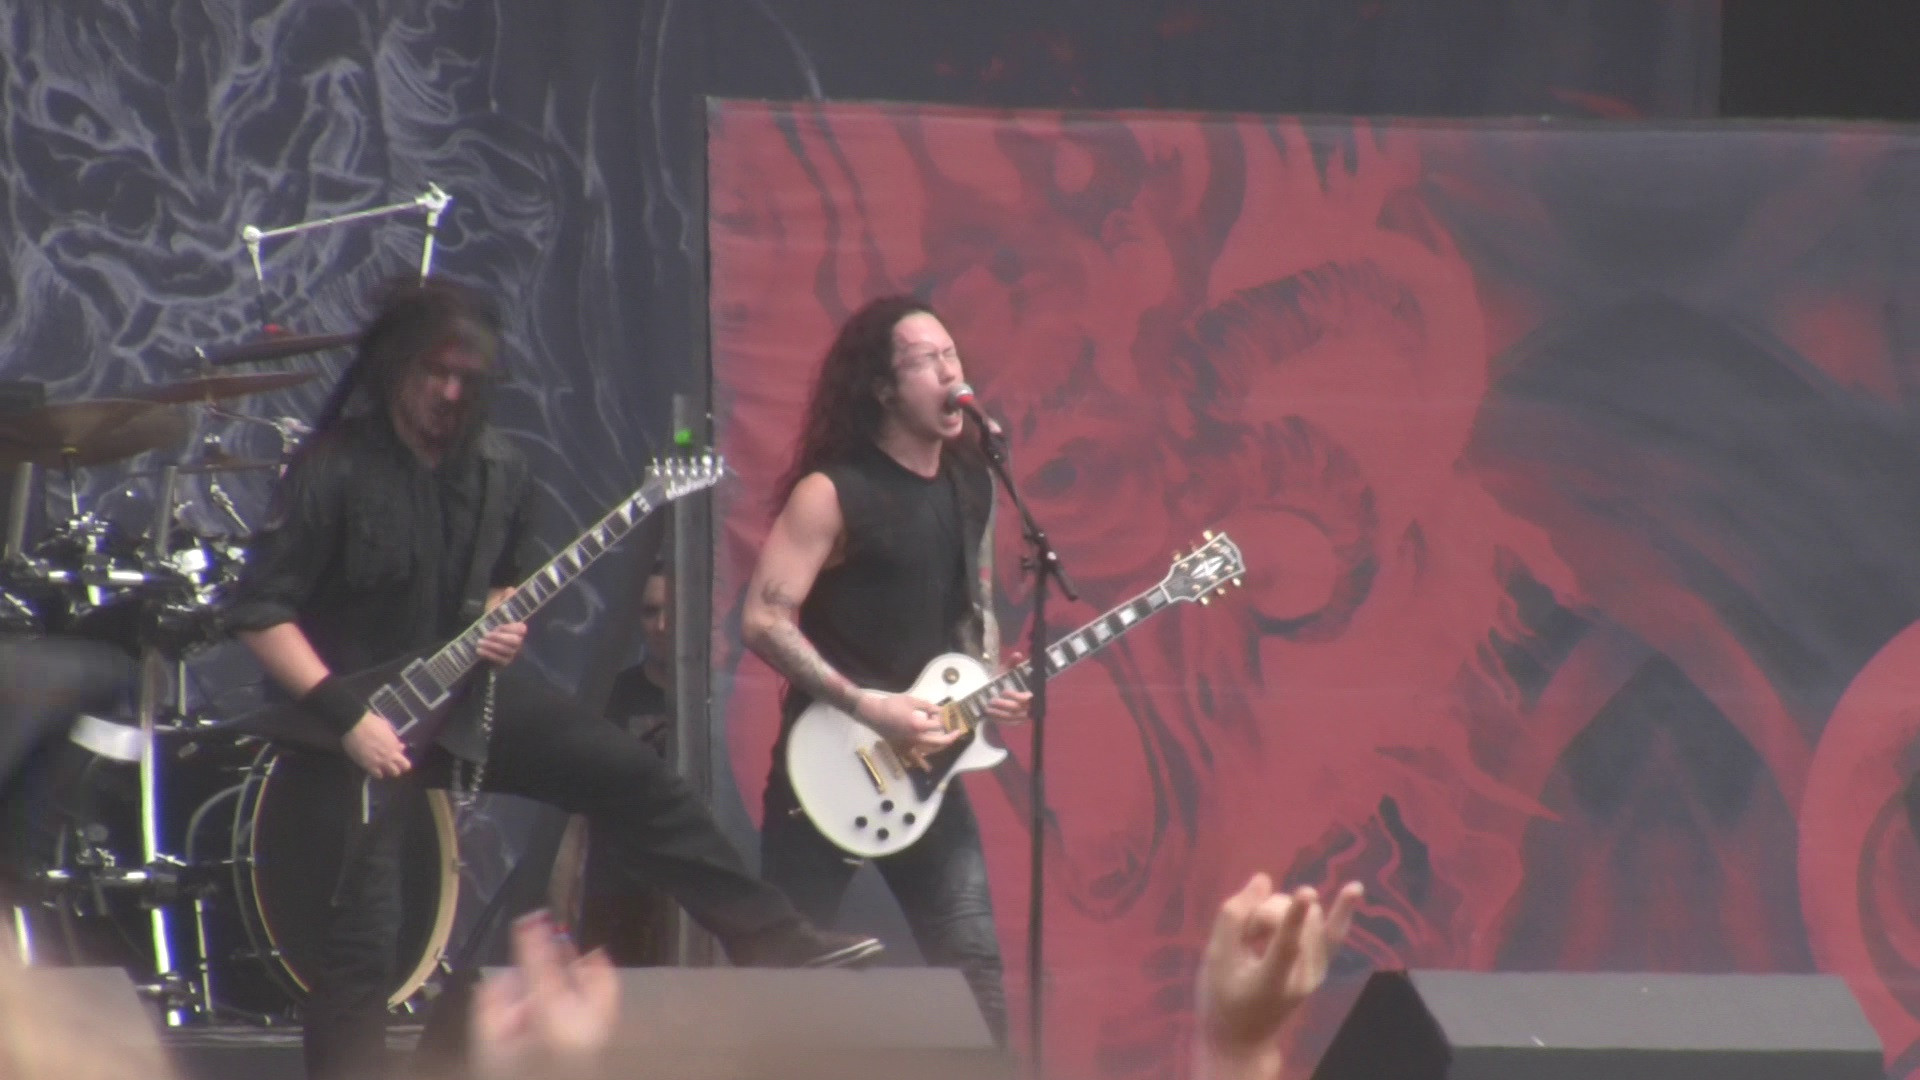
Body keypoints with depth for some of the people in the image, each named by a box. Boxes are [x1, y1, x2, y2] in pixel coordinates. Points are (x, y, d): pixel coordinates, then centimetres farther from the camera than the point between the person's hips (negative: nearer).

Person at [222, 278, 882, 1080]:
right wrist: (346, 718, -24)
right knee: (361, 938, -9)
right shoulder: (335, 472, -19)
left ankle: (766, 938, 13)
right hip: (358, 724, -6)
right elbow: (258, 612, -20)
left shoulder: (497, 472, 1)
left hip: (464, 693, 6)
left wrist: (505, 624, -4)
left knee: (636, 779, 3)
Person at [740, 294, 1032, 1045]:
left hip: (925, 759, 6)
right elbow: (763, 620, -18)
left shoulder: (972, 484, 7)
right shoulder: (831, 495, -14)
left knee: (972, 963, 2)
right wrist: (866, 706, -22)